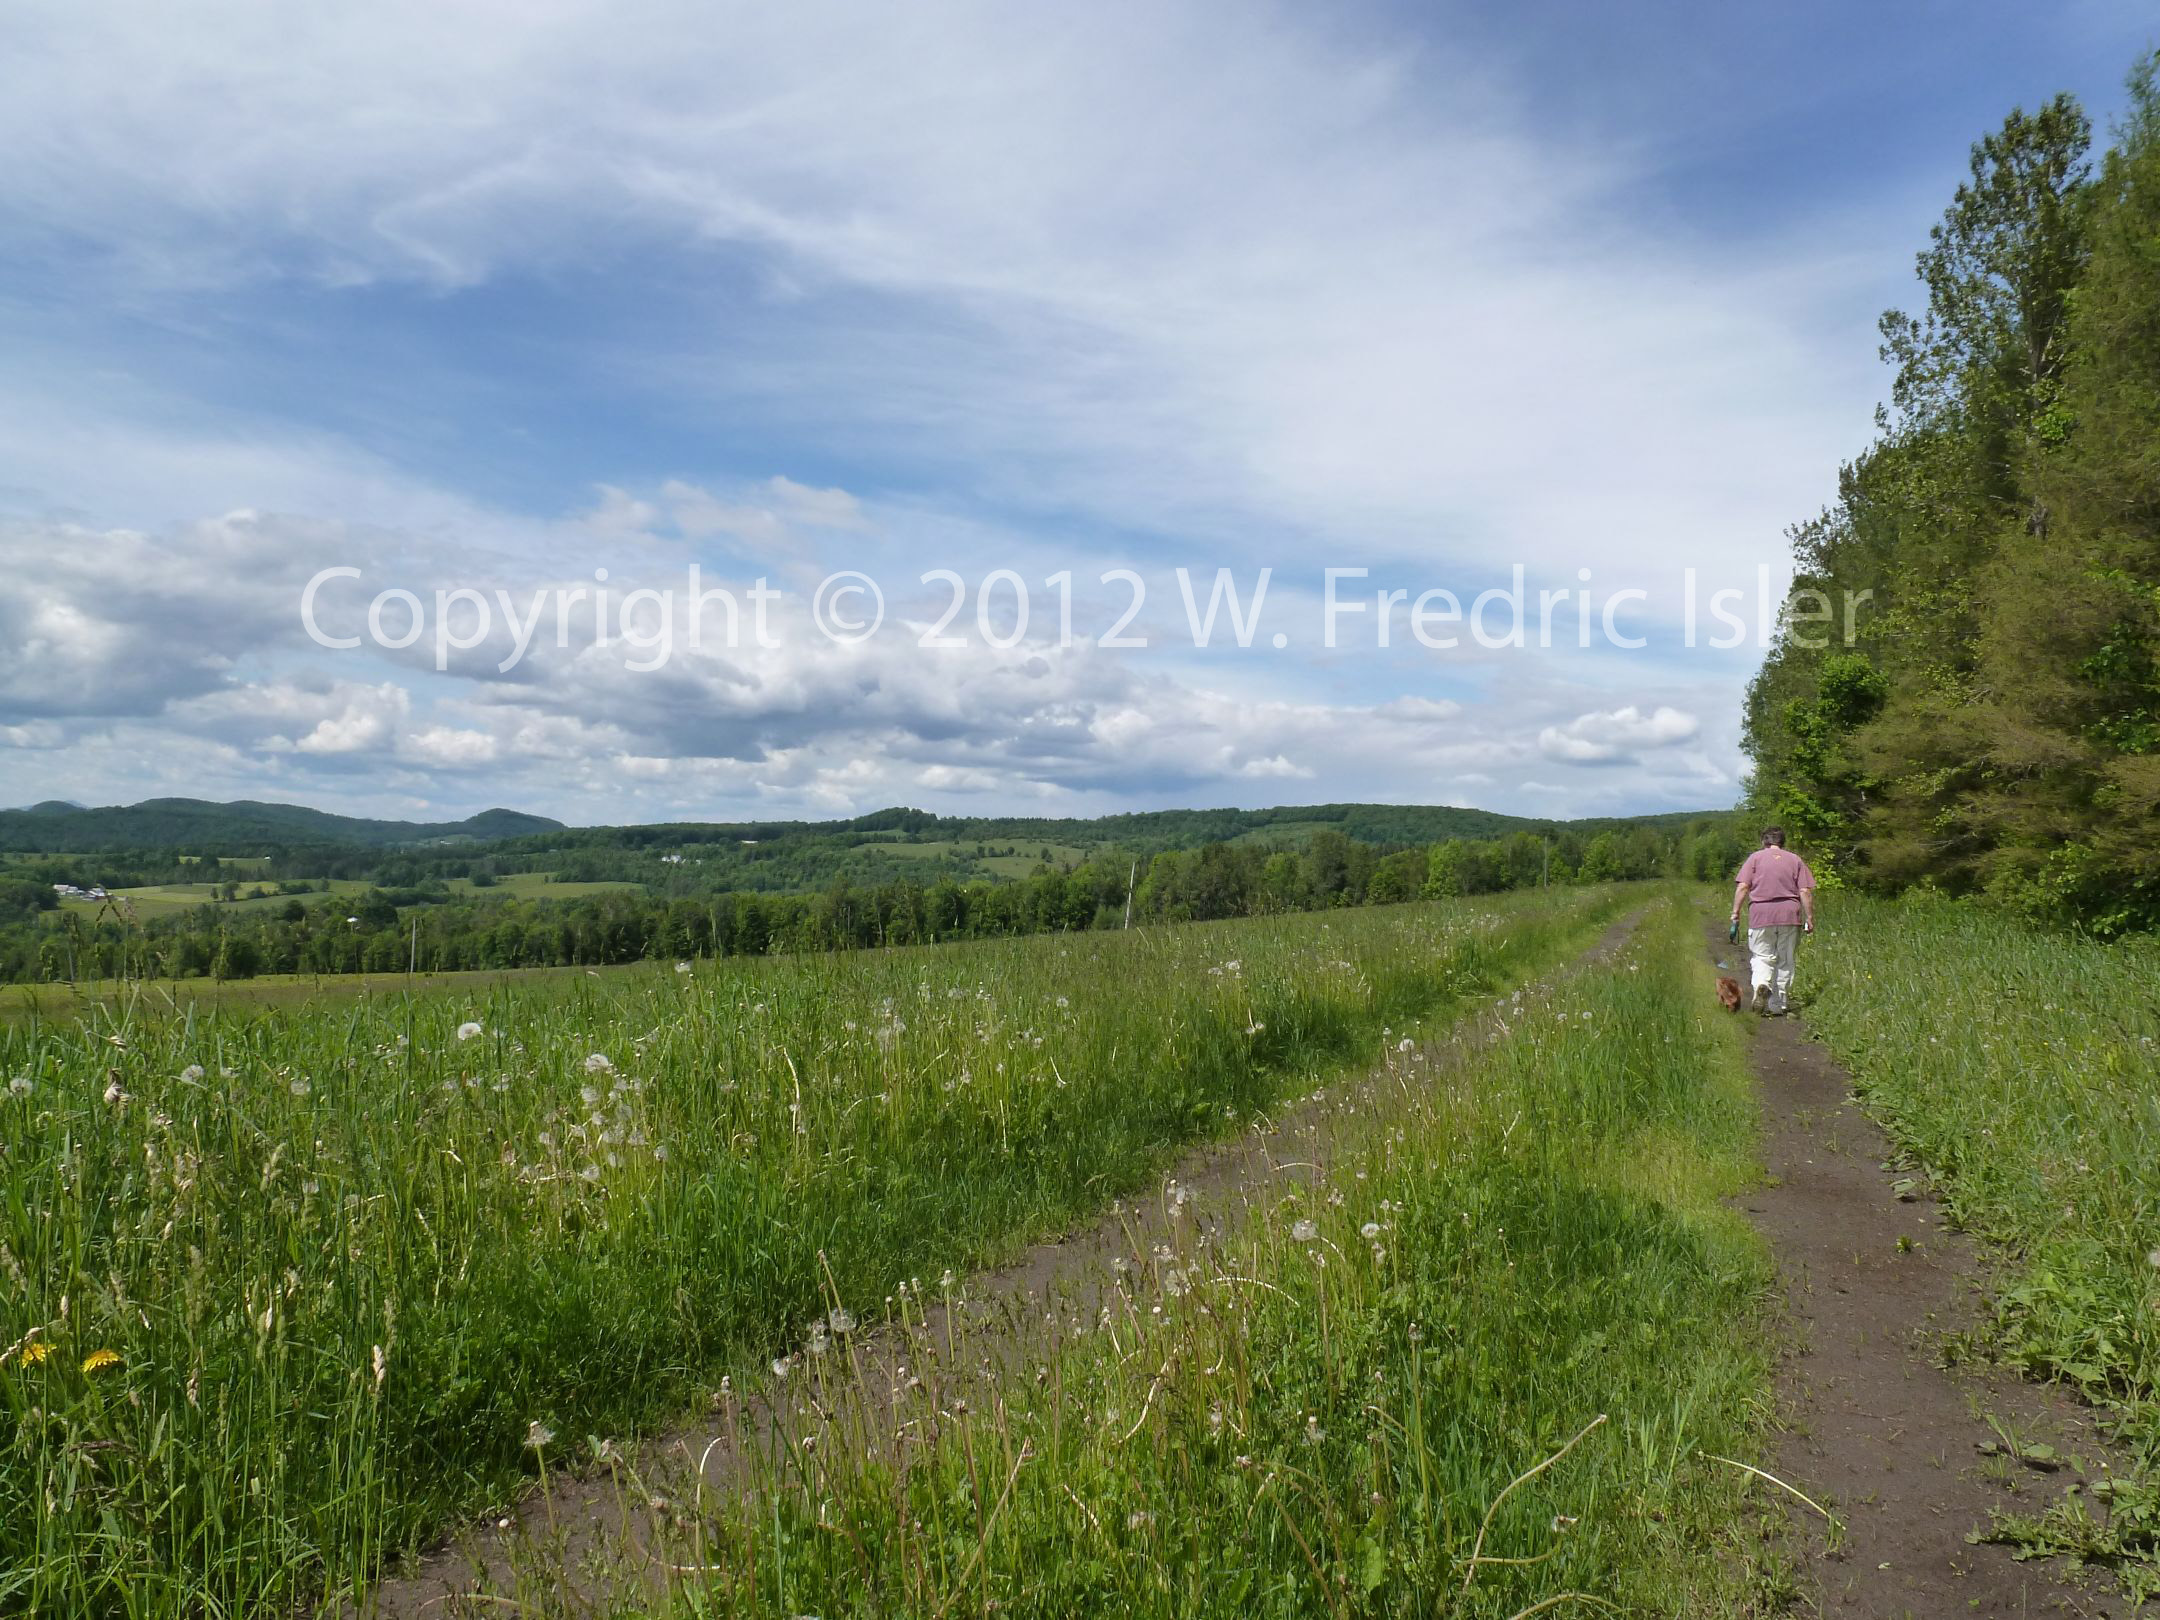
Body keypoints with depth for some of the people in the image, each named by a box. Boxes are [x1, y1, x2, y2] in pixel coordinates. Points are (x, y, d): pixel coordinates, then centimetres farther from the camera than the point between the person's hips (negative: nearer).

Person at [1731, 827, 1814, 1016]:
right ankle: (1777, 1006, 12)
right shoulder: (1795, 860, 11)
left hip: (1761, 915, -2)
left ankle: (1762, 985, -25)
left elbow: (1742, 887, -4)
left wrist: (1736, 911, 0)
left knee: (1762, 957, 6)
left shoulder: (1755, 858, 6)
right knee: (1785, 961, 10)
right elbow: (1806, 891, 4)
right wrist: (1809, 918, 7)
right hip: (1789, 915, 2)